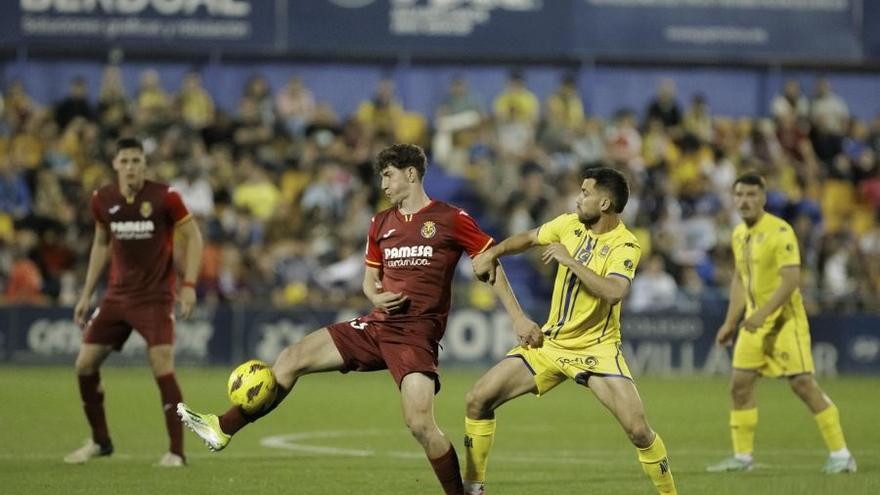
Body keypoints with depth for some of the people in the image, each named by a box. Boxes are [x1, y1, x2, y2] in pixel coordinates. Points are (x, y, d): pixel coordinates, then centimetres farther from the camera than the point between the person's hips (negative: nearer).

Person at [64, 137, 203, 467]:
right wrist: (87, 294, 14)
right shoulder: (102, 200, 0)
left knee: (163, 368, -17)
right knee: (85, 364, 2)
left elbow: (193, 237, -4)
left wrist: (189, 285, -14)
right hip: (117, 295, 5)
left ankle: (176, 451, -8)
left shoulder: (165, 197, -12)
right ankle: (100, 441, 21)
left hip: (156, 296, -5)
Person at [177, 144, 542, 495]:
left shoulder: (451, 220, -5)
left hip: (416, 334, -6)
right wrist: (376, 296, -2)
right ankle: (223, 429, 6)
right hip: (378, 325, 6)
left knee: (420, 424, -21)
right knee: (293, 358, 1)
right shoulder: (381, 224, 13)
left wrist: (518, 318, -6)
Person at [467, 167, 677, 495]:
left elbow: (614, 292, -36)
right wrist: (492, 254, 2)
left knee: (638, 429, -20)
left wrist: (570, 260, -30)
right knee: (478, 400, -4)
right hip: (549, 342, 5)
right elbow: (528, 238, 18)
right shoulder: (570, 225, -1)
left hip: (596, 348, -5)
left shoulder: (625, 245, -18)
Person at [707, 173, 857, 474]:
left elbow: (791, 279, -22)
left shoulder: (780, 231, -15)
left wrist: (763, 313, -28)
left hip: (784, 319, -8)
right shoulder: (739, 234, 10)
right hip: (755, 320, 8)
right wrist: (730, 322, 18)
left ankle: (841, 455, -5)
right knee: (740, 384, 3)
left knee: (803, 384, -11)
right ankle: (742, 457, 13)